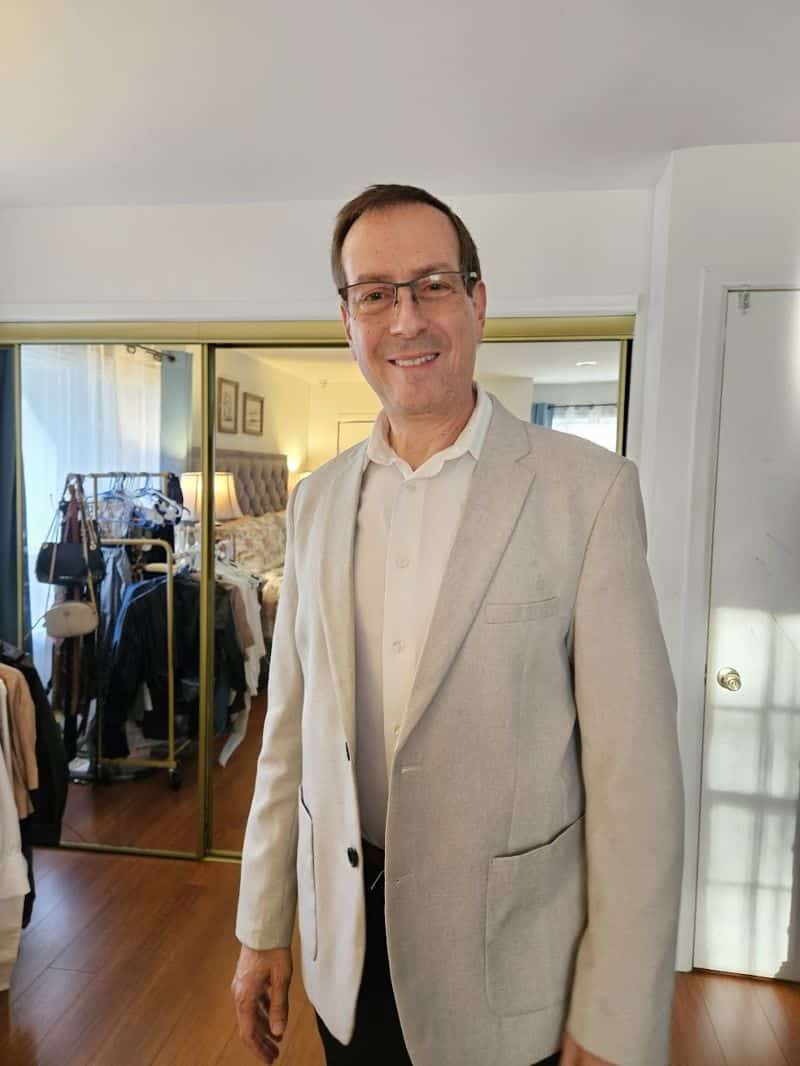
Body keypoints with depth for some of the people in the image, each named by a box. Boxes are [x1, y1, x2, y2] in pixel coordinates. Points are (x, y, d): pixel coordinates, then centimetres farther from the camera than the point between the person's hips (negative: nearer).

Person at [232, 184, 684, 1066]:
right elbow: (289, 730, 4)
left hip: (510, 974, -3)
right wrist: (263, 928, 8)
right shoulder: (316, 502, -1)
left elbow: (633, 767, -14)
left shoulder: (589, 489, -15)